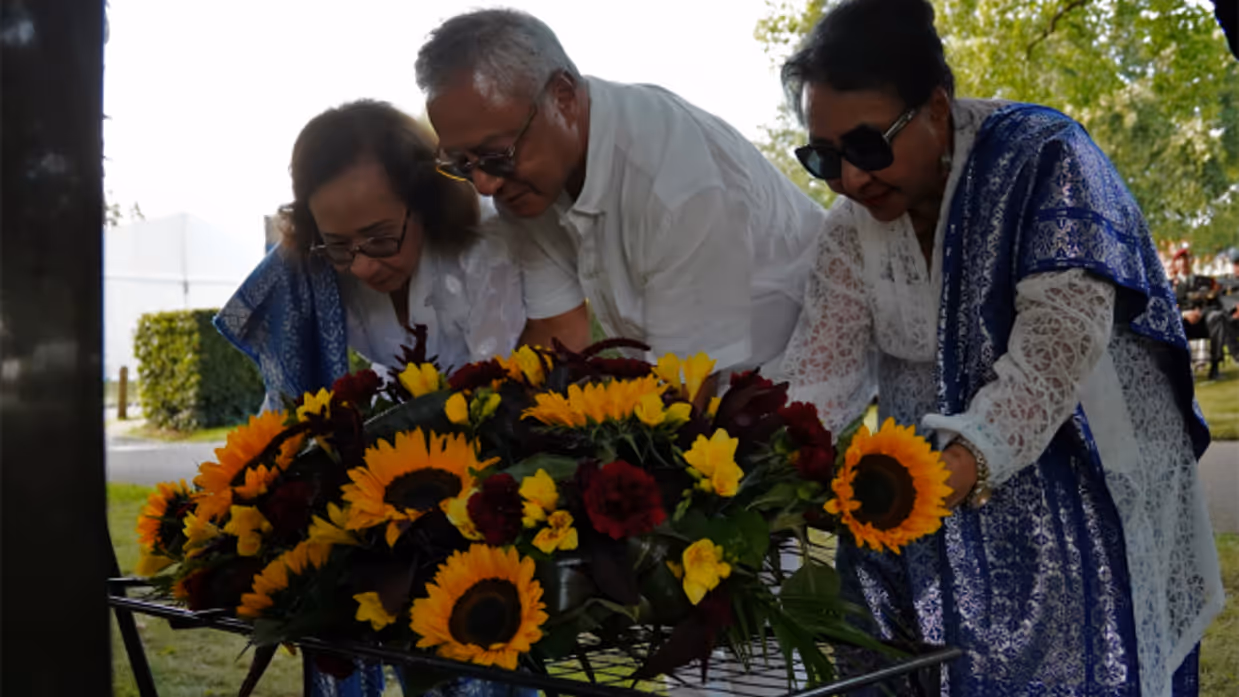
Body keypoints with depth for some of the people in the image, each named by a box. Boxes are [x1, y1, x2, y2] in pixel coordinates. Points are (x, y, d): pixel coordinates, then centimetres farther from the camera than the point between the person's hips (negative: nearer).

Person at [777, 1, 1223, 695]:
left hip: (1085, 499, -4)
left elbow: (1058, 341, -25)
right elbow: (821, 367, -8)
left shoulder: (1043, 159, -14)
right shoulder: (853, 228, 3)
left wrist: (963, 464, -39)